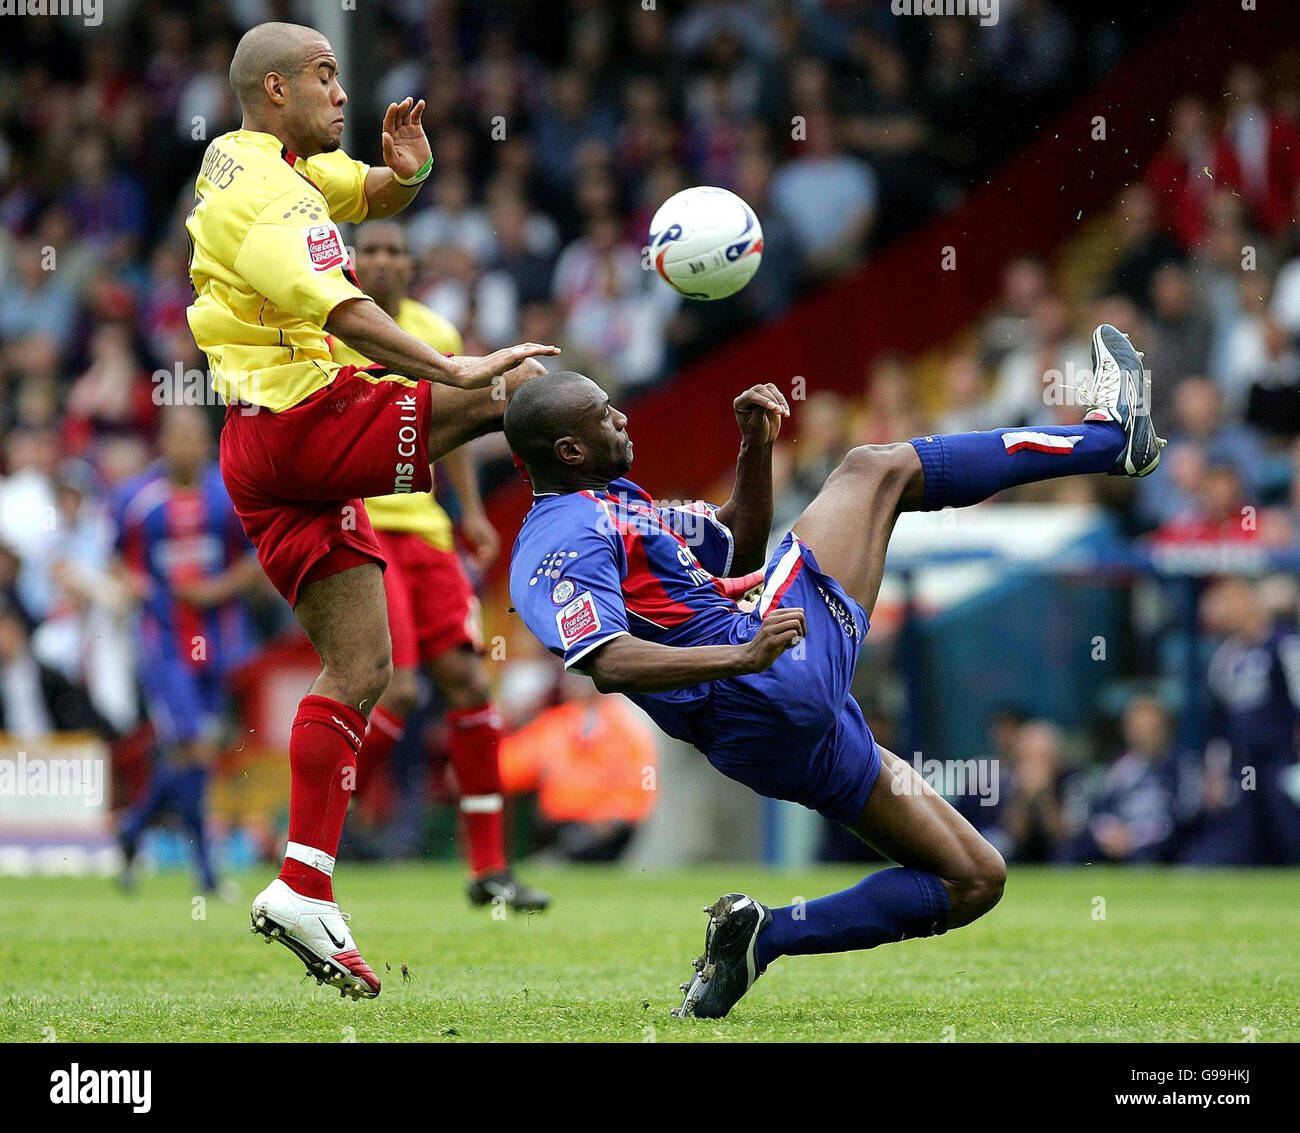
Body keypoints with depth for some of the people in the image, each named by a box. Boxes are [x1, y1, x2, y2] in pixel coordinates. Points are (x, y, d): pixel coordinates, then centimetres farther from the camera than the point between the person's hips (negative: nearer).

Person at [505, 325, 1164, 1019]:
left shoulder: (615, 506, 23)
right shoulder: (563, 538, -10)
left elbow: (738, 550, 34)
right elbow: (610, 665, -26)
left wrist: (756, 447, 18)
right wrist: (742, 657, -38)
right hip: (776, 693, -11)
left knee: (975, 881, 11)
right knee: (874, 469, 2)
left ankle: (762, 937, 1)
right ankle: (1108, 436, 10)